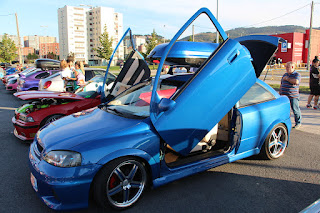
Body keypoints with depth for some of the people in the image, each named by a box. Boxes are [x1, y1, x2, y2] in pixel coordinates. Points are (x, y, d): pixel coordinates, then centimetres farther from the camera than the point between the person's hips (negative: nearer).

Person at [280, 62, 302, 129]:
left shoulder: (297, 74, -3)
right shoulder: (285, 75, 16)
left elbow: (296, 82, -23)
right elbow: (281, 85, 22)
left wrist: (287, 78, -11)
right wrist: (280, 93, 18)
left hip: (293, 96, -6)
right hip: (284, 96, 6)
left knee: (295, 110, 0)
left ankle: (298, 123, 14)